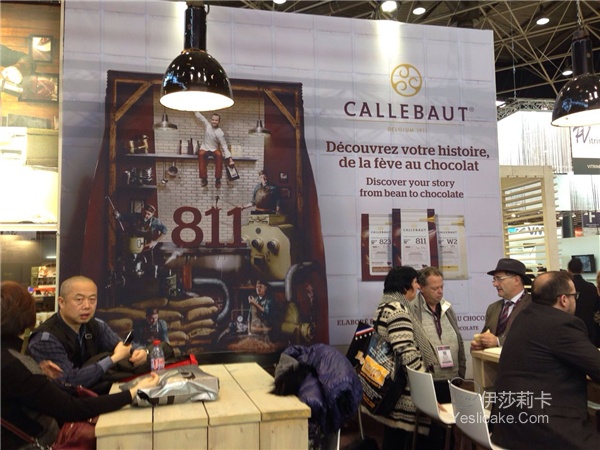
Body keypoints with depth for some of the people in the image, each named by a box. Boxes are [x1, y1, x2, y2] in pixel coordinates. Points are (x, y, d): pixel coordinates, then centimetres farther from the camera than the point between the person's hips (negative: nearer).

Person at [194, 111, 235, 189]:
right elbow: (199, 116, 1)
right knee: (201, 154, -32)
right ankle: (204, 178, -31)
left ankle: (218, 179, -29)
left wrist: (230, 159, -24)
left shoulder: (220, 133, -15)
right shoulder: (207, 124, -4)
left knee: (219, 155, -35)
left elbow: (224, 146, -17)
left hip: (215, 149, -2)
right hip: (205, 148, 2)